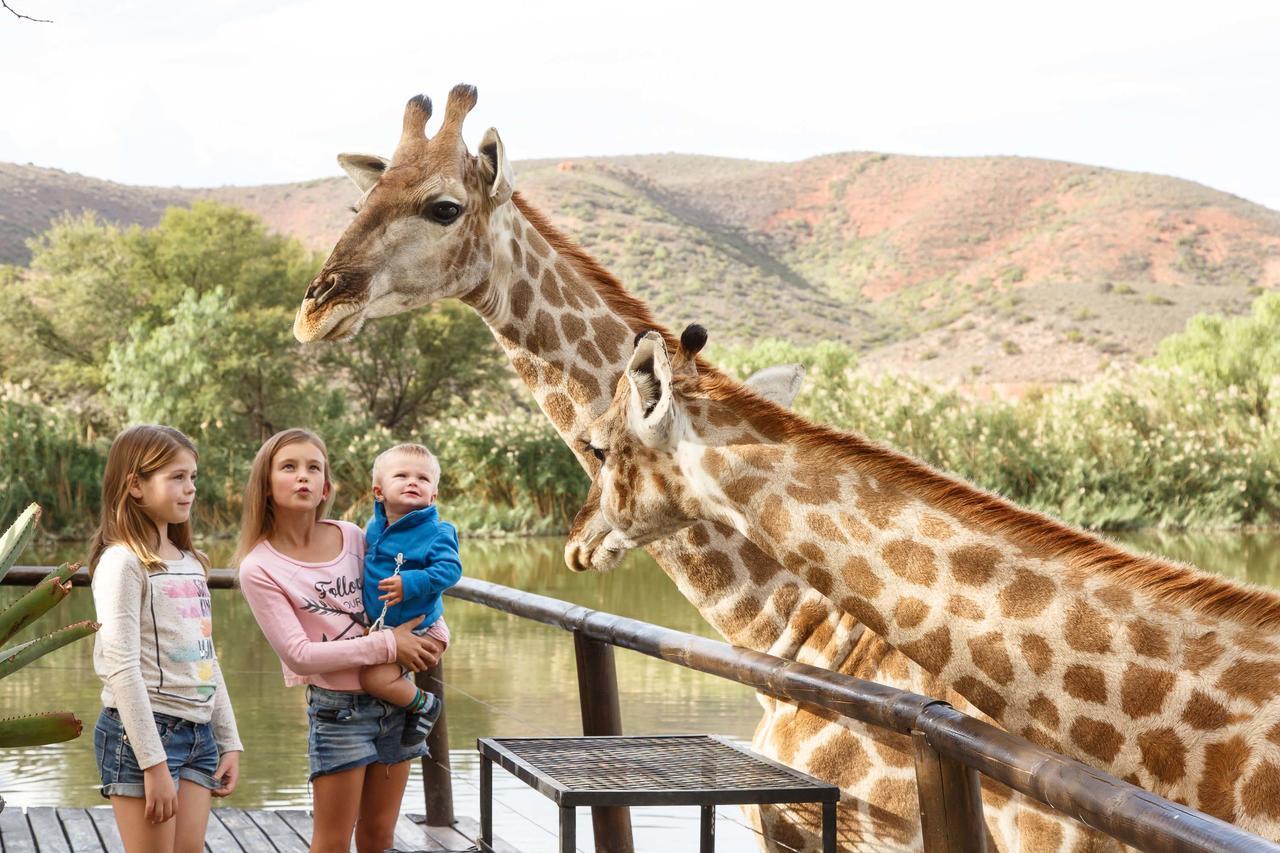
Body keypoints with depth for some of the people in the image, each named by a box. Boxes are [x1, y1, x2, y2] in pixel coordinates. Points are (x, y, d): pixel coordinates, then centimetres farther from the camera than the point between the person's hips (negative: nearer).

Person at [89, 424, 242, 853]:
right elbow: (122, 669, -15)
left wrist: (229, 741, 14)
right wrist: (153, 763, -19)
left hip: (198, 732, 7)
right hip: (141, 730, -7)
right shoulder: (123, 562, -10)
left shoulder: (191, 563, 15)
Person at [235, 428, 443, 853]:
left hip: (394, 700, 4)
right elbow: (299, 654, -16)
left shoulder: (353, 538, 2)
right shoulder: (259, 568, -12)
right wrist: (388, 645, -18)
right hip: (337, 709, -4)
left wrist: (434, 631, -5)